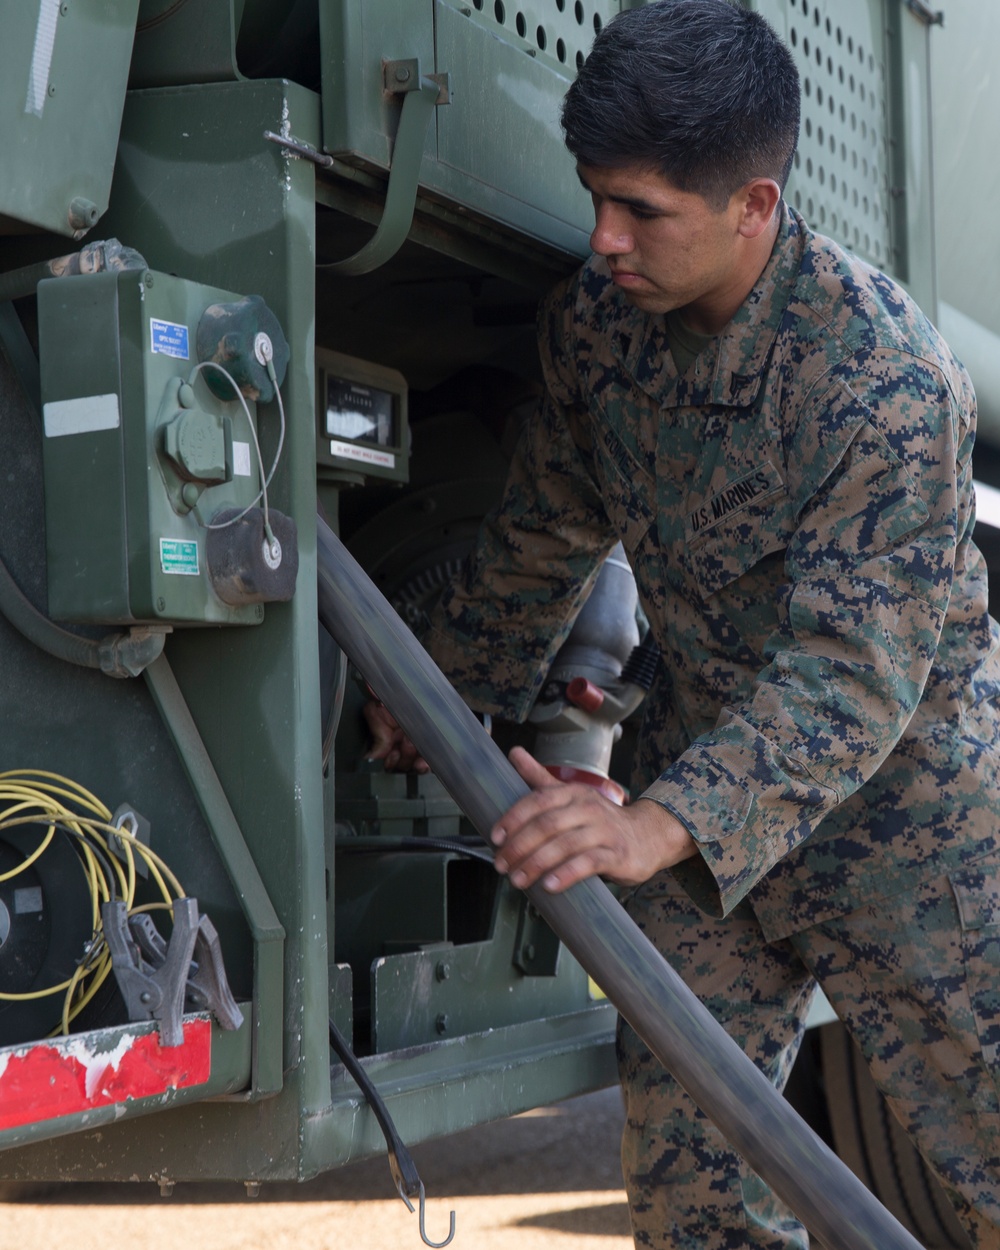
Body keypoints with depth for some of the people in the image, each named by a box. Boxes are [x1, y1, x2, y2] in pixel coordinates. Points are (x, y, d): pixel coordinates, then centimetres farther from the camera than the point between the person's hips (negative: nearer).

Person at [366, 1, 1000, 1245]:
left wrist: (666, 823, -45)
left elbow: (855, 669, -33)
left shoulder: (884, 378, -28)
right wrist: (447, 696, 17)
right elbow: (548, 530, 9)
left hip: (896, 780, -5)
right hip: (709, 751, 6)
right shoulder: (593, 317, -8)